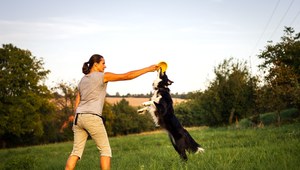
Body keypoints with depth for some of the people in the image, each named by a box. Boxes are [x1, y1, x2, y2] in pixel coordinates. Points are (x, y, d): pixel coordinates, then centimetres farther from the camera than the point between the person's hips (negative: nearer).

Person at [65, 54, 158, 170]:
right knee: (105, 151, 4)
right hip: (92, 118, -7)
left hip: (79, 117, 7)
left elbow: (77, 104, 17)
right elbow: (127, 76, -5)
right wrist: (148, 69, 0)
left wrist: (76, 123, 22)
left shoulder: (82, 80, 19)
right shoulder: (103, 76, -2)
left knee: (76, 151, 8)